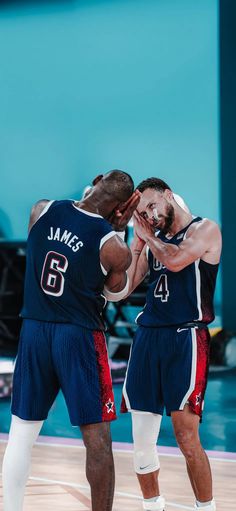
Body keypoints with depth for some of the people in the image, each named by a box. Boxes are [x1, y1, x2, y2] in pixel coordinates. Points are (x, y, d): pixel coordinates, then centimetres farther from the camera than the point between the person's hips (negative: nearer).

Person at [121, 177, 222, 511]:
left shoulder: (205, 230, -2)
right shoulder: (152, 240, 17)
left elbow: (176, 261, -19)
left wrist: (148, 235, -4)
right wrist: (138, 239, 7)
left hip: (186, 339, -6)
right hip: (148, 336, 6)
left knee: (187, 437, -12)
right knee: (142, 439, 6)